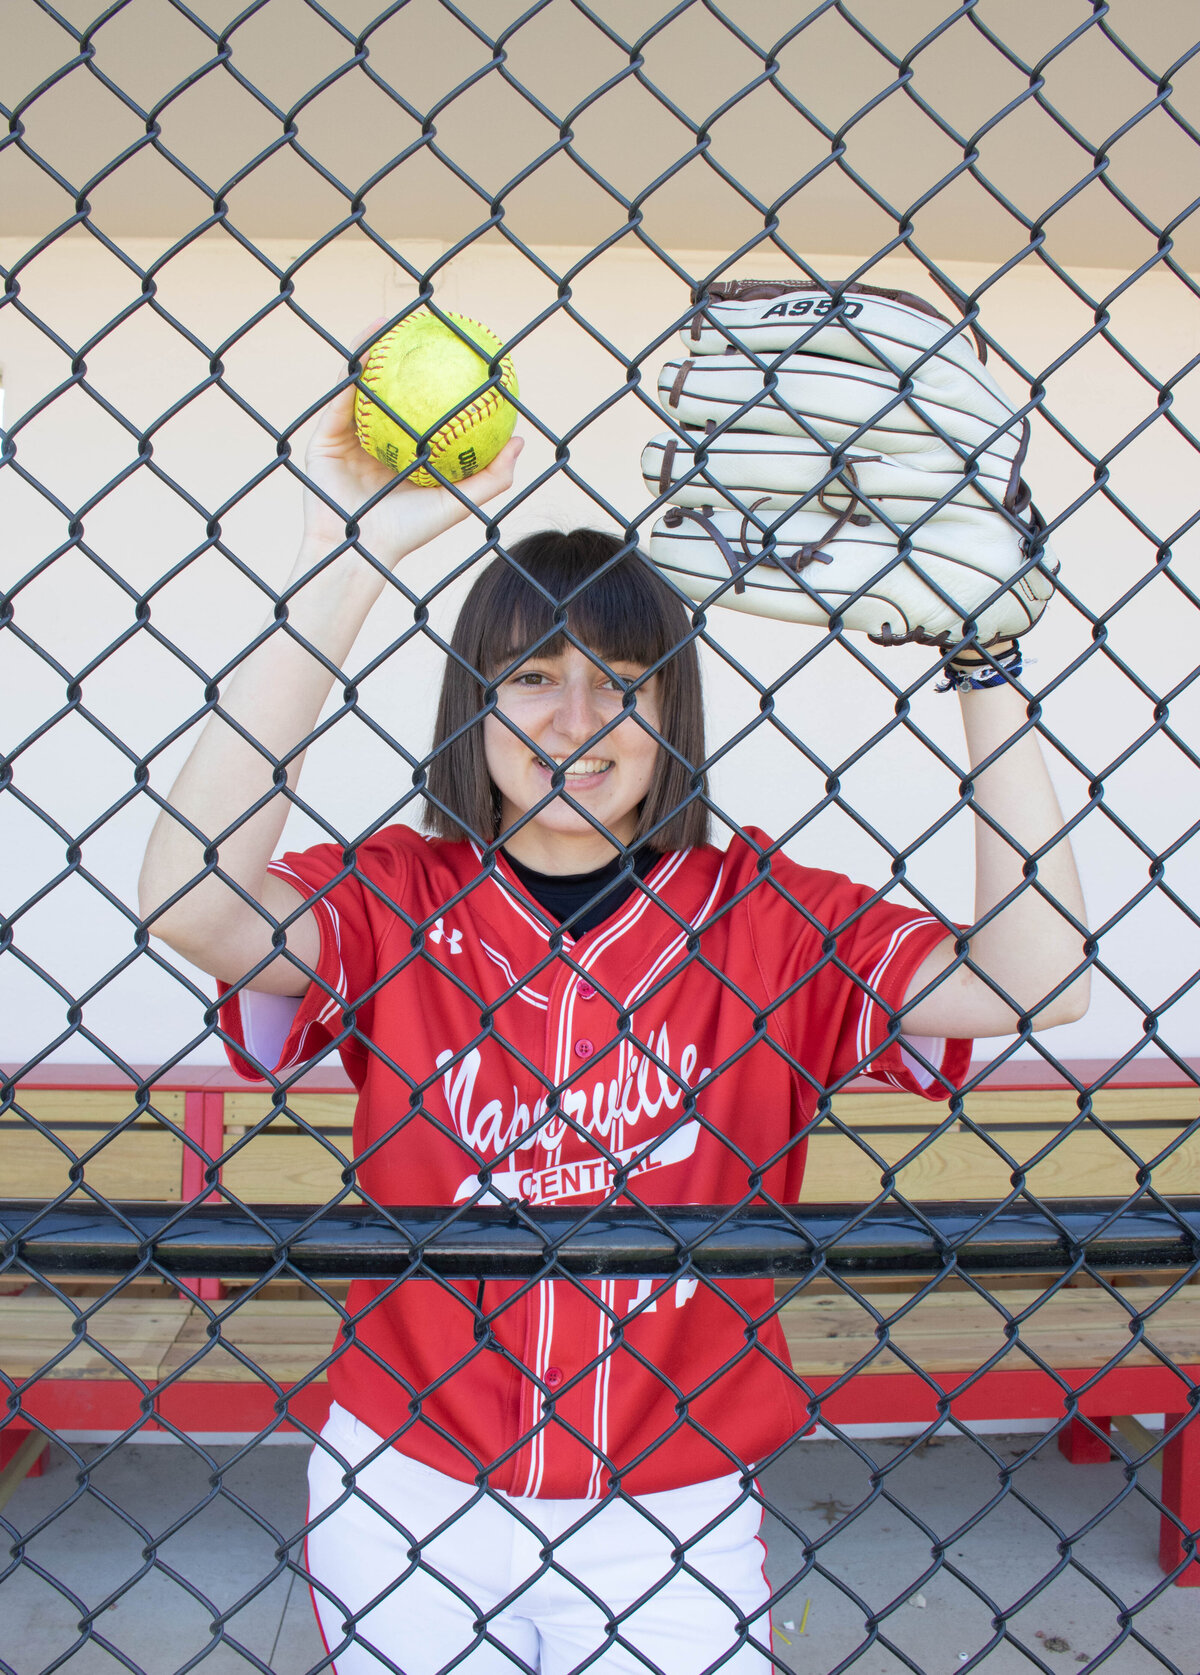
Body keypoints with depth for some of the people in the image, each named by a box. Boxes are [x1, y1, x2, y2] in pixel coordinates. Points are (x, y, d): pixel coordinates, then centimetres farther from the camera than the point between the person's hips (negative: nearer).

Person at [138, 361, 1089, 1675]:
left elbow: (1037, 976, -17)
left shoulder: (761, 914, -7)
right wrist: (349, 557, -27)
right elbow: (191, 899, -27)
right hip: (409, 1496, 1)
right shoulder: (393, 895, -8)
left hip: (671, 1515, 0)